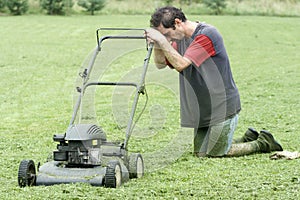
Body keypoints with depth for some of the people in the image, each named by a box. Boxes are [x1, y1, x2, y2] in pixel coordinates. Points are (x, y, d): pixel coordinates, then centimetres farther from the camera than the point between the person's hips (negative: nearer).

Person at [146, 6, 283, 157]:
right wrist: (157, 45, -11)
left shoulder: (207, 34, -20)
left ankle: (262, 144, 16)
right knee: (200, 153, 12)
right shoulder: (181, 39, 6)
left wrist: (162, 41, -26)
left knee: (215, 153, -2)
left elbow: (181, 64, -27)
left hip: (223, 106, -9)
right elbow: (160, 64, 7)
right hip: (204, 110, 9)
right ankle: (248, 139, 26)